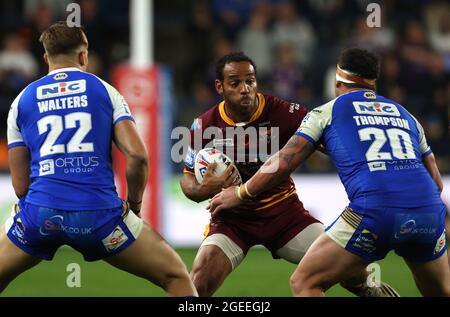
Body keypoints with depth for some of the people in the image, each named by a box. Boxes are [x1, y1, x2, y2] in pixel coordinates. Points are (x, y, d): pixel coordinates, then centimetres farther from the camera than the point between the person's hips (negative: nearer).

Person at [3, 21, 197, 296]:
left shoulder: (22, 101, 16)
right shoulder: (105, 91, 12)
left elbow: (20, 185, 13)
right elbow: (137, 155, -2)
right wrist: (134, 204, 14)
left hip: (40, 212, 1)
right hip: (100, 212, -1)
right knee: (176, 277, 14)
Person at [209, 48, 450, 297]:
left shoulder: (326, 112, 15)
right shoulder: (405, 115, 27)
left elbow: (282, 164, 10)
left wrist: (240, 194, 24)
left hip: (374, 211, -4)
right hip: (429, 211, 5)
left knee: (304, 283, 6)